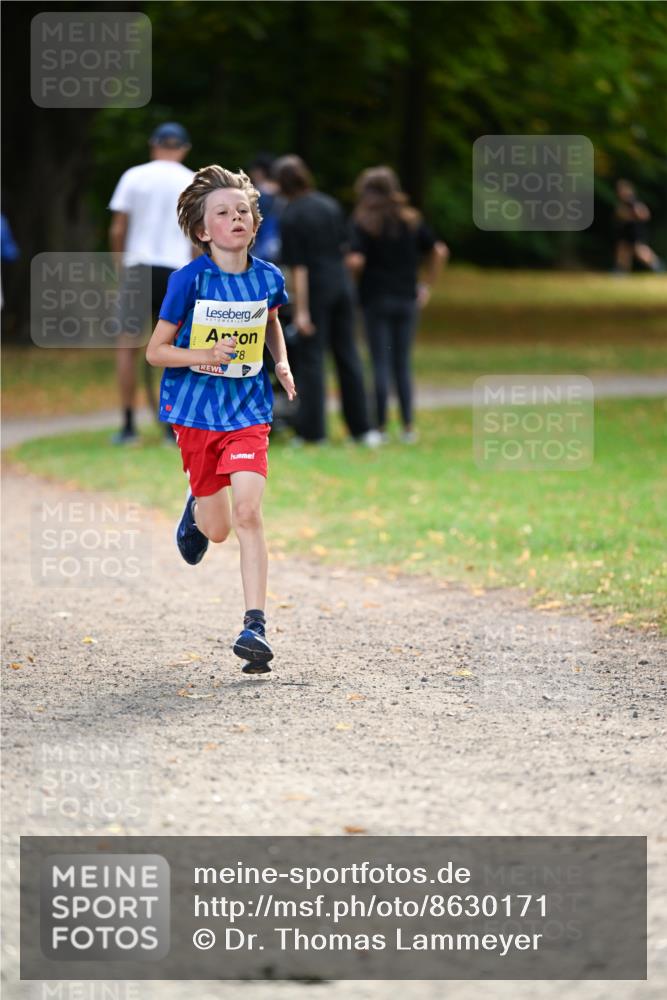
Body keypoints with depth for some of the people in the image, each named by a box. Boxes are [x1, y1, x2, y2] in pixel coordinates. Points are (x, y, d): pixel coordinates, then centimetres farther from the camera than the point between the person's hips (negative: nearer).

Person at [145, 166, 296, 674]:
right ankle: (196, 512, 47)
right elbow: (155, 350, -8)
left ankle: (256, 625, -13)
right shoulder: (189, 280, -12)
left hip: (248, 408, 1)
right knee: (219, 529, 8)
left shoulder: (267, 278, -2)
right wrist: (204, 356, -25)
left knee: (248, 513, -15)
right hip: (196, 408, -1)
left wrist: (282, 364, 5)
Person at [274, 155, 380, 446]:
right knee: (347, 356, 10)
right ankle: (361, 427, 12)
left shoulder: (290, 217, -11)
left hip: (315, 290, -5)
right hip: (342, 285, 5)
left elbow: (298, 267, -14)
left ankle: (312, 429, 0)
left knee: (311, 359, 1)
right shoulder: (330, 205, 6)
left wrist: (301, 310, -13)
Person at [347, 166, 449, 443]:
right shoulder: (411, 220, 6)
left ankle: (381, 427, 1)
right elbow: (439, 251, 4)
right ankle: (408, 426, 5)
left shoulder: (363, 223, -6)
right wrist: (427, 285, 11)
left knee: (381, 365, 0)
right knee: (402, 365, 9)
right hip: (406, 299, 3)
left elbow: (356, 261, -19)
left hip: (376, 299, -3)